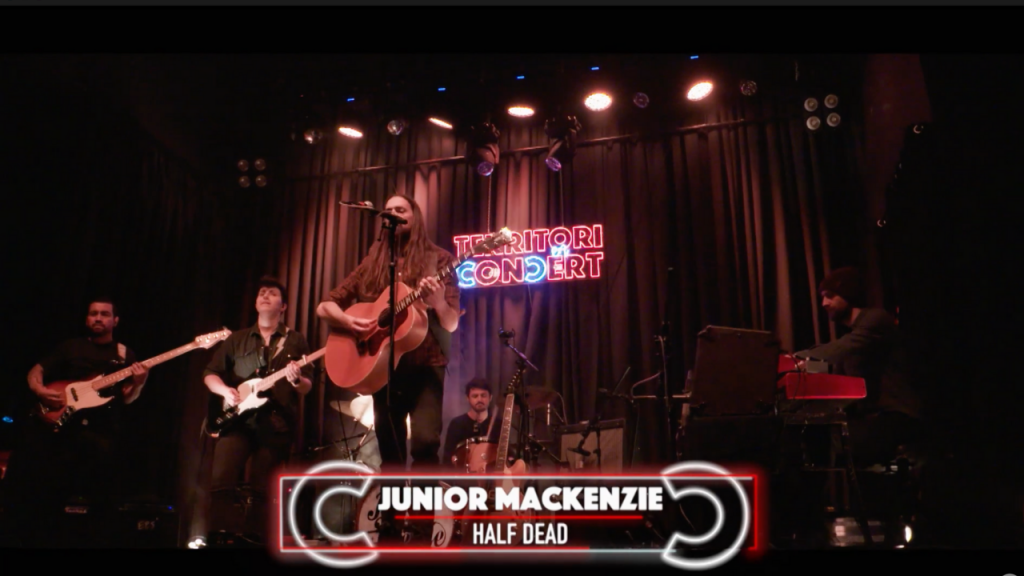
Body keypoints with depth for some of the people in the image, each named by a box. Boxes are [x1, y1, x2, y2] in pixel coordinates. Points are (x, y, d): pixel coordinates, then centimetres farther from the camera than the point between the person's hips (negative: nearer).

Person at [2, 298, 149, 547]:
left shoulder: (125, 355, 12)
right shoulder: (71, 346, 16)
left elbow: (126, 399, 5)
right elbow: (37, 370, 16)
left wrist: (137, 385, -17)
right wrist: (39, 389, -5)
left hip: (100, 428, -1)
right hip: (61, 419, 2)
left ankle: (95, 538, -2)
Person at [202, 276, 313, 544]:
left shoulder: (296, 341, 10)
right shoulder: (237, 339, 15)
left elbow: (307, 388, 6)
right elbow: (209, 374, 15)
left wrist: (296, 380, -17)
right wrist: (225, 390, -6)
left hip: (276, 424, -1)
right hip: (237, 419, 1)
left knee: (261, 490, 0)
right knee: (222, 481, -13)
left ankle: (253, 538, 10)